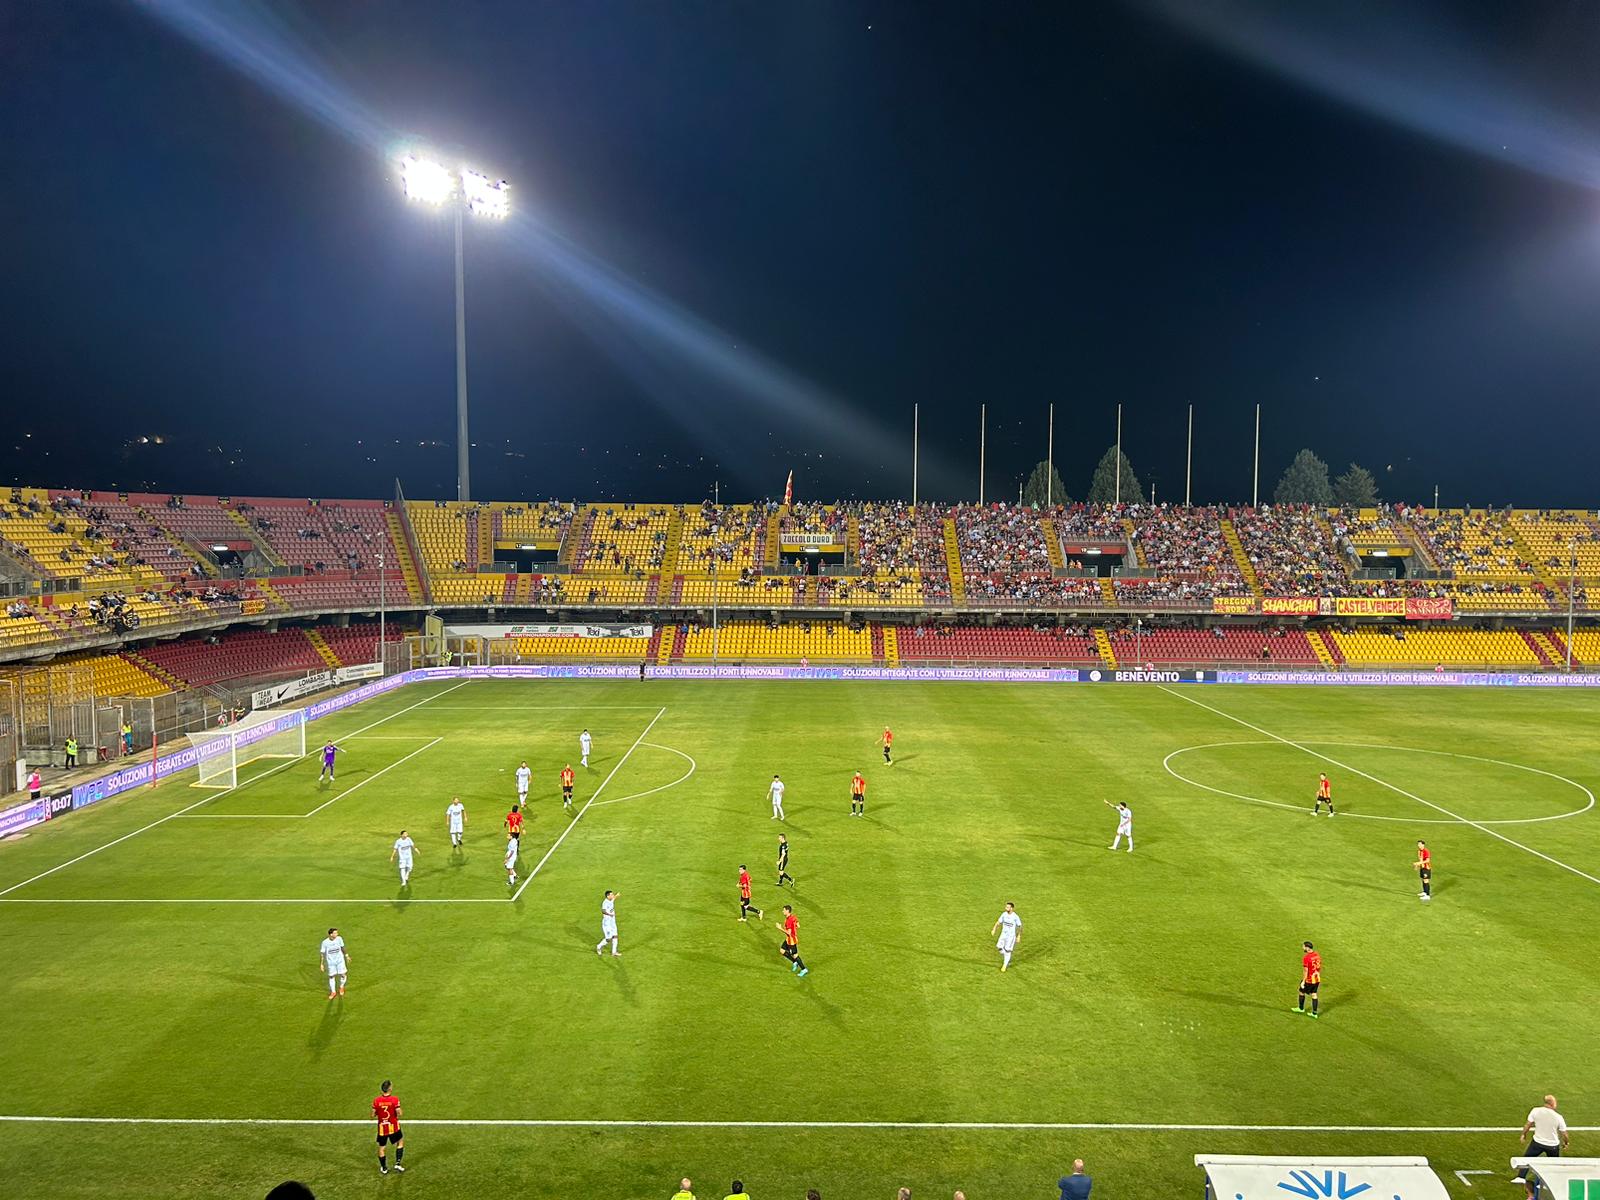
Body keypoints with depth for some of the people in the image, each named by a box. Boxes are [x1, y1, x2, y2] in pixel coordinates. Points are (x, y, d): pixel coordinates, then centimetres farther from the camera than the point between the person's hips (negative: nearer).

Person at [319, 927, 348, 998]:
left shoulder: (339, 939, -12)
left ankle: (341, 987, 31)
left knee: (343, 975, 0)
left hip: (340, 960, 1)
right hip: (331, 962, -1)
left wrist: (346, 956, 13)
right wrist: (322, 964, -7)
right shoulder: (325, 942, -19)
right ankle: (333, 992, 31)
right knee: (331, 976, 10)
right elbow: (322, 953, -9)